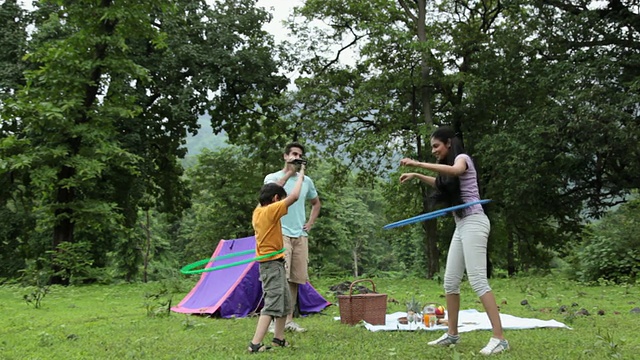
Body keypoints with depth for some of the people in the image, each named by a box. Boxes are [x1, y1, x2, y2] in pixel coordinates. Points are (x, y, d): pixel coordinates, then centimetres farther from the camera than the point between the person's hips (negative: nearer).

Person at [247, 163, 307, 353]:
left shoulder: (258, 211, 9)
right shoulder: (270, 210, -16)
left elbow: (272, 190, 26)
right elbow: (294, 196, -19)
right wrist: (301, 175, -4)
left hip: (272, 264, 10)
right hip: (273, 264, -10)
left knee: (286, 302, 18)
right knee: (272, 305, -10)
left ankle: (278, 338, 25)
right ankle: (255, 344, -13)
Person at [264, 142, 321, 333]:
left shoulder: (307, 181, 14)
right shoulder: (273, 177, -1)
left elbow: (316, 203, 28)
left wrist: (310, 223, 14)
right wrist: (289, 172, -24)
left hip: (301, 236, 5)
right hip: (281, 234, -5)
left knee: (296, 279, 7)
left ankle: (289, 320, 16)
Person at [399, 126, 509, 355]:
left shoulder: (462, 157, -7)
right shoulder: (449, 168, 19)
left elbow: (455, 171, -33)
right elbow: (441, 183, 41)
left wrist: (418, 164, -35)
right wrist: (417, 176, 29)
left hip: (473, 223, -9)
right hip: (461, 226, 9)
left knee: (478, 281, -16)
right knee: (450, 281, 8)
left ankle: (499, 338, -16)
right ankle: (452, 334, 16)